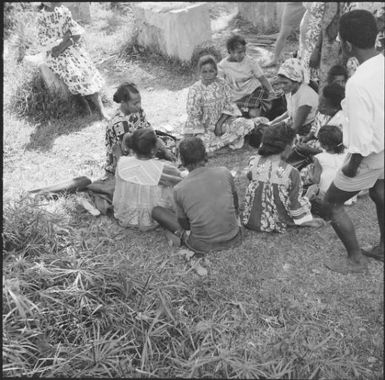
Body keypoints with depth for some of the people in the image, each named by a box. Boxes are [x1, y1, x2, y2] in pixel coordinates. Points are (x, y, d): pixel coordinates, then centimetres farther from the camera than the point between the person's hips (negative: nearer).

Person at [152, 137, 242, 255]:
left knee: (156, 211, 10)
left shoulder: (179, 189, -14)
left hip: (203, 246, -2)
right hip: (233, 239, 3)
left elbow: (184, 224, 0)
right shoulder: (224, 173, -9)